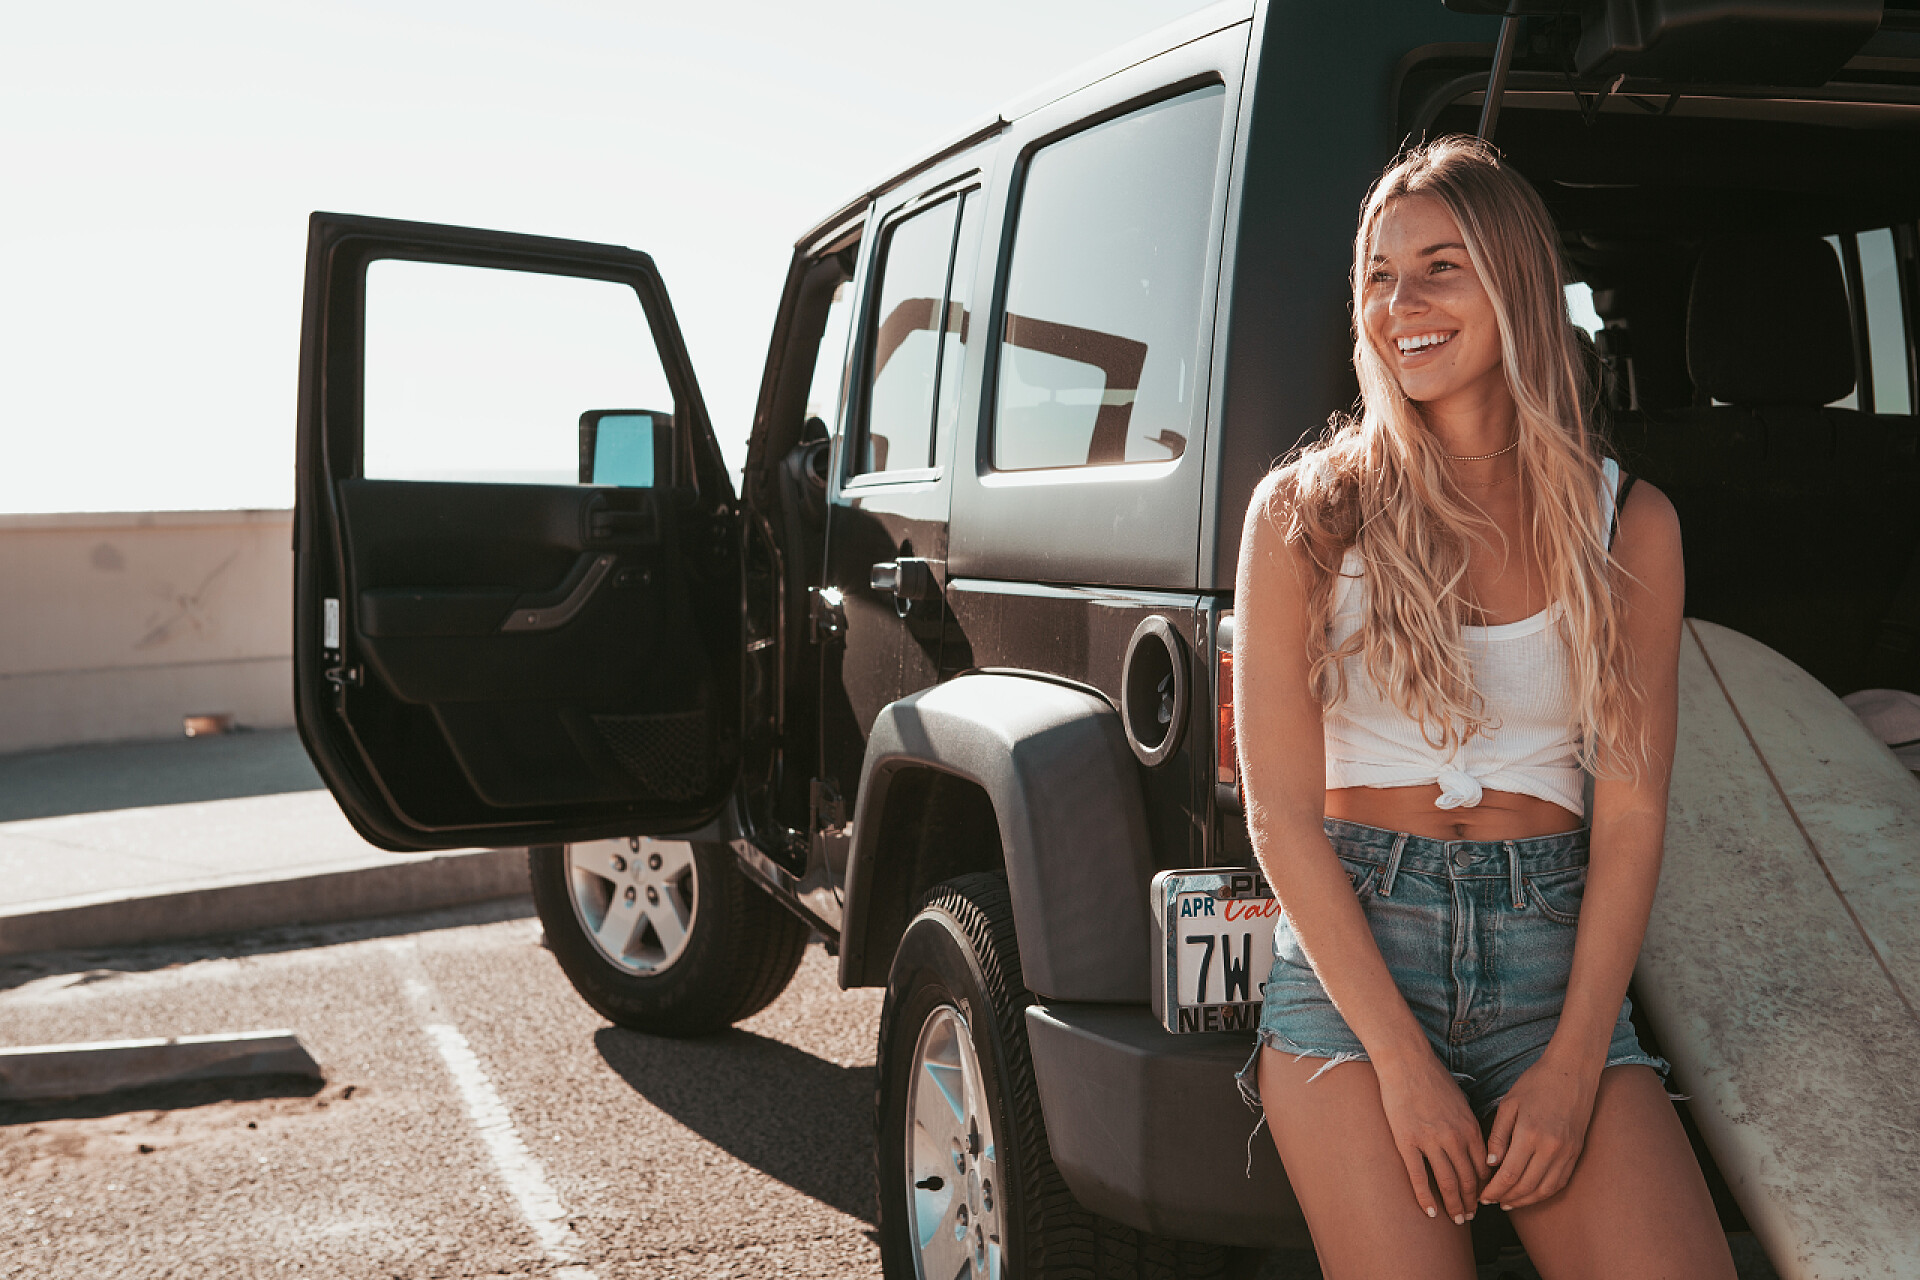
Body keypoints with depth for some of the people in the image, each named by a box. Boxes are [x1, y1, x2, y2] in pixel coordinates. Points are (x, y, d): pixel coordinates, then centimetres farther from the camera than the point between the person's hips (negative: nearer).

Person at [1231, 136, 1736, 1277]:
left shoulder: (1629, 524, 6)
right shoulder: (1306, 512, 1)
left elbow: (1631, 817, 4)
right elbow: (1282, 812, -3)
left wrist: (1574, 1064, -8)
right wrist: (1402, 1063, -11)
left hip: (1554, 945, 2)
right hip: (1351, 938, -1)